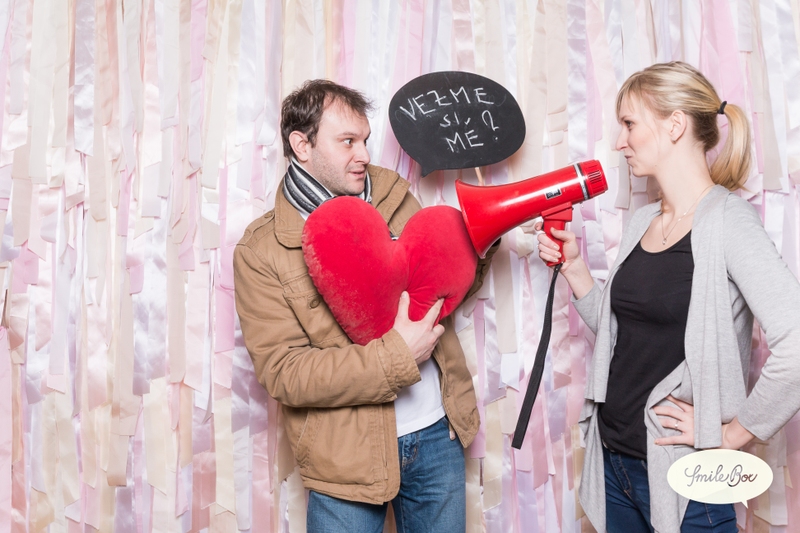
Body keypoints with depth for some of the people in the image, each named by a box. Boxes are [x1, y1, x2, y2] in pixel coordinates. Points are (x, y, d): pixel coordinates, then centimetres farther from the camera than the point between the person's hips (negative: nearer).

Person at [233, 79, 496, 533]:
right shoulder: (262, 252, -10)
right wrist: (395, 357, -22)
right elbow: (283, 372, -16)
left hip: (438, 433, 4)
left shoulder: (394, 197, 3)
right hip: (348, 455, -4)